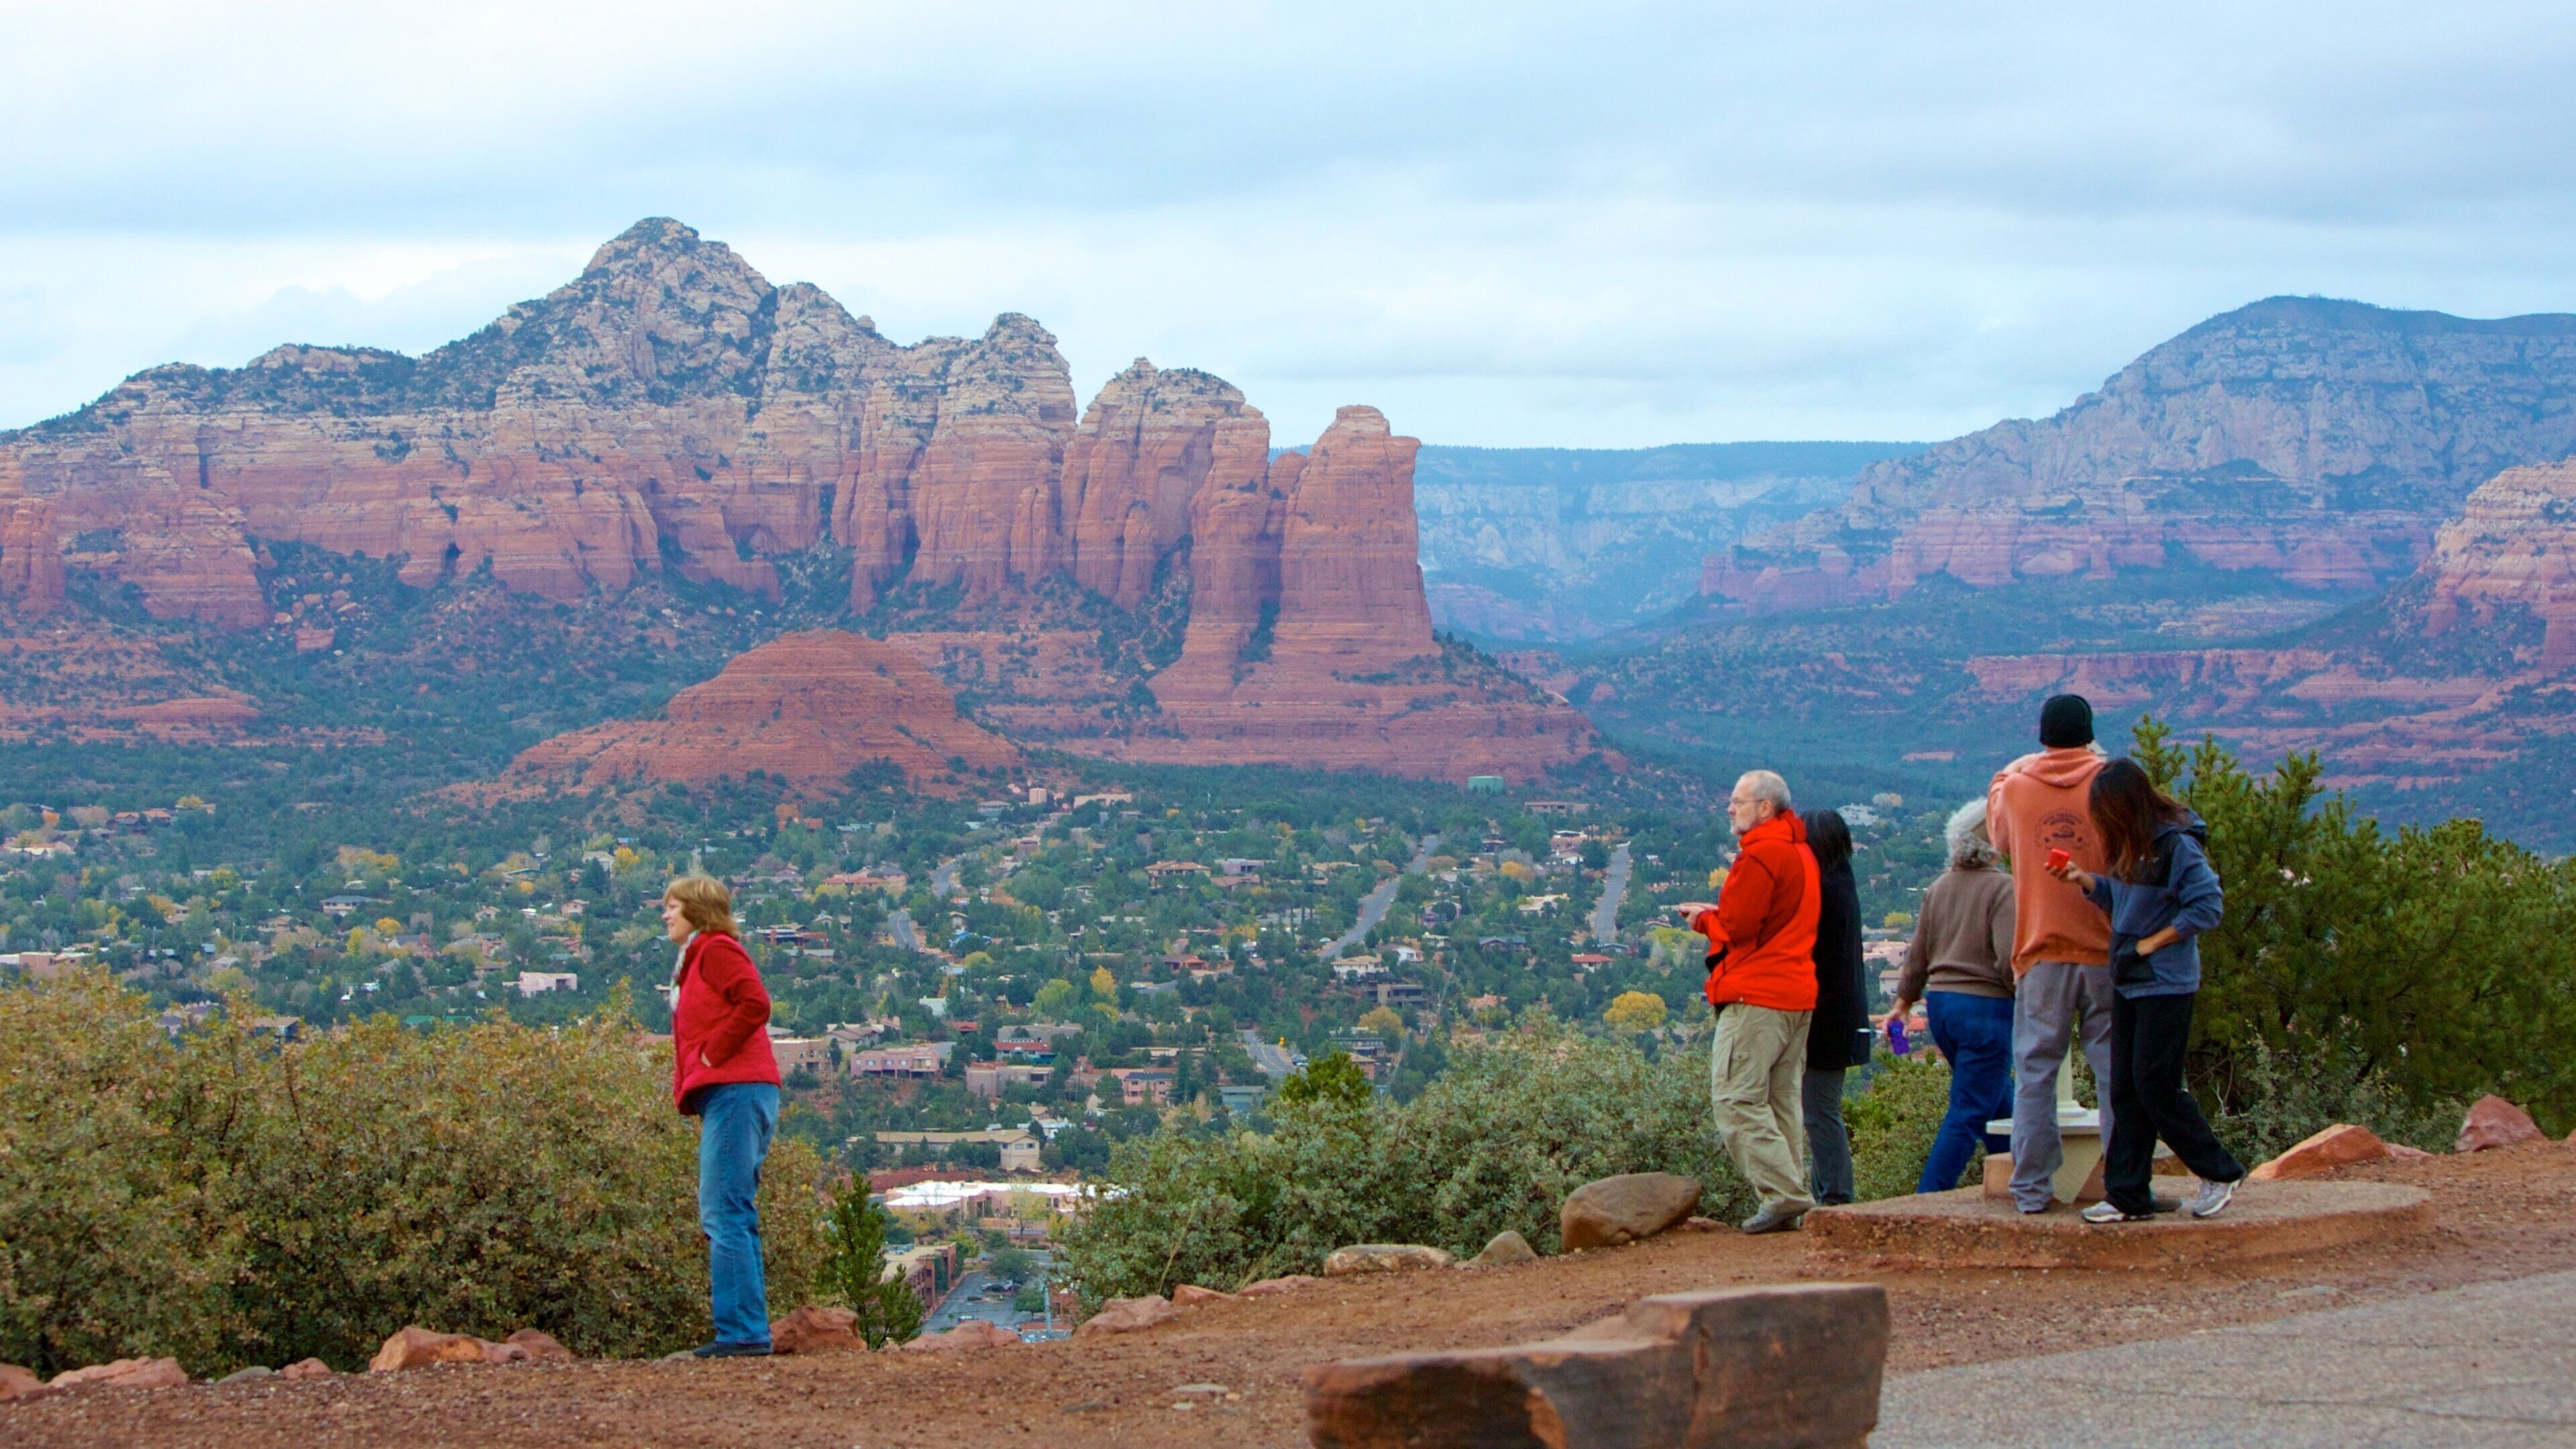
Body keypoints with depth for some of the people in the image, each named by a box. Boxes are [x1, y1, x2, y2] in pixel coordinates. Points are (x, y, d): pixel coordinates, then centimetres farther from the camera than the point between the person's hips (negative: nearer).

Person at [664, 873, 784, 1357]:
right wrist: (687, 1080, 12)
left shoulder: (717, 951, -5)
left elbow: (755, 1004, -19)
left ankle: (742, 1331, -14)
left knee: (724, 1216, -12)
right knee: (733, 1218, 12)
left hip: (734, 1092, -11)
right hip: (730, 1095, 11)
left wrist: (711, 1056, -14)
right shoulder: (697, 958, 24)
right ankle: (749, 1331, 14)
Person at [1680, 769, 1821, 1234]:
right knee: (1781, 1100, 12)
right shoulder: (1801, 853, 18)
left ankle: (1783, 1197, -16)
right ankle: (1790, 1201, 9)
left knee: (1736, 1099, -9)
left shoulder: (1760, 855, -13)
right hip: (1797, 992, 10)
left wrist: (1703, 918, 4)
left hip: (1755, 996, -10)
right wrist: (1717, 915, 13)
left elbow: (1736, 928, -16)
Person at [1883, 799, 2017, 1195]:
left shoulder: (1939, 888, 9)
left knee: (1997, 1101, 20)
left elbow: (1918, 955, 16)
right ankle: (1927, 1202, -9)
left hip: (1940, 1003, 8)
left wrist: (1903, 1002, 28)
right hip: (1986, 1006, -8)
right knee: (1969, 1113, -5)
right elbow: (2009, 959, -19)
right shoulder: (2001, 887, -12)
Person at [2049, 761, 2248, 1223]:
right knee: (2125, 1089, 7)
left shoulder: (2177, 846, -16)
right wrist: (2086, 882, 2)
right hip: (2128, 982, 9)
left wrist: (2154, 942, -16)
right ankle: (2128, 1196, 10)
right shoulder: (2129, 844, 10)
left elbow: (2209, 905, -18)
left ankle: (2220, 1172, 8)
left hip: (2167, 985, -9)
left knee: (2156, 1085, -7)